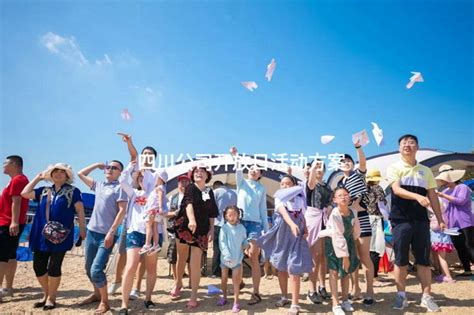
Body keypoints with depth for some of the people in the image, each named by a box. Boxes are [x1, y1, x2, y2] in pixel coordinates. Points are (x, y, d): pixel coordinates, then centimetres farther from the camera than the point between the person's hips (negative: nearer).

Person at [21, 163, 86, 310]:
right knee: (38, 266, 8)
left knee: (54, 267, -1)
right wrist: (38, 177, 14)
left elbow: (80, 211, -3)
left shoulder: (73, 191, 1)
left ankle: (51, 298, 16)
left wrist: (82, 229, -9)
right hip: (41, 235, 5)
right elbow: (25, 193, 10)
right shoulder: (44, 191, 16)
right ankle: (46, 294, 28)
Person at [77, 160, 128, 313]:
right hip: (91, 232, 7)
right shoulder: (99, 185, 13)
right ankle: (97, 294, 36)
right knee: (89, 268, 16)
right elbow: (81, 174, 25)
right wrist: (97, 165, 17)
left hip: (106, 235, -7)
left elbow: (122, 211, -13)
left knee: (96, 270, -12)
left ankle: (105, 302, 7)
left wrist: (111, 232, -17)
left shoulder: (120, 187, -6)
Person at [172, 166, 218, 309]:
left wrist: (211, 229, 4)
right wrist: (192, 220, -40)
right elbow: (189, 203, -23)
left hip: (201, 230, 2)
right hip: (184, 226, -2)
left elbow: (212, 213, 13)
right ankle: (178, 282, 41)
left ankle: (193, 297, 6)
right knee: (182, 258, 15)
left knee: (195, 264, -3)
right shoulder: (190, 188, -3)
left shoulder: (210, 192, 9)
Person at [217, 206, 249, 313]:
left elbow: (244, 241, 9)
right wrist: (227, 255, -24)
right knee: (224, 279, 15)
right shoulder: (224, 228, -11)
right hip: (225, 258, 0)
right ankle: (224, 297, 36)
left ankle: (236, 302, 10)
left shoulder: (241, 228, -2)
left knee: (236, 280, 1)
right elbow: (222, 243, -16)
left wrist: (246, 245, -13)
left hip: (237, 258, 0)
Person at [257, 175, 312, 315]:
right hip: (282, 234, 1)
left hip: (296, 236, -1)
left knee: (294, 269, -8)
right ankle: (284, 296, 30)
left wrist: (305, 230, -6)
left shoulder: (300, 199, 4)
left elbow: (302, 217, 11)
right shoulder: (279, 198, -3)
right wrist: (292, 224, -40)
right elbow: (283, 211, -22)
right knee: (281, 267, 12)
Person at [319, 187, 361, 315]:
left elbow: (356, 230, 3)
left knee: (346, 271, 14)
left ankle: (345, 300, 28)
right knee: (334, 272, -1)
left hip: (348, 241, 6)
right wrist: (344, 256, -27)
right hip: (333, 242, -5)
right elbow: (338, 236, -29)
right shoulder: (334, 214, -29)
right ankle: (336, 304, 6)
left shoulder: (353, 212, -13)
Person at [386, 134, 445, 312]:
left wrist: (440, 219, 7)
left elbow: (433, 196, 12)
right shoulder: (394, 168, 1)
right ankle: (401, 296, 14)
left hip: (421, 220, 3)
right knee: (400, 260, 3)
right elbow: (397, 190, -14)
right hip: (401, 220, -2)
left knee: (424, 260, 5)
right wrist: (418, 197, -30)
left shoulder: (425, 171, 11)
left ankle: (426, 297, 16)